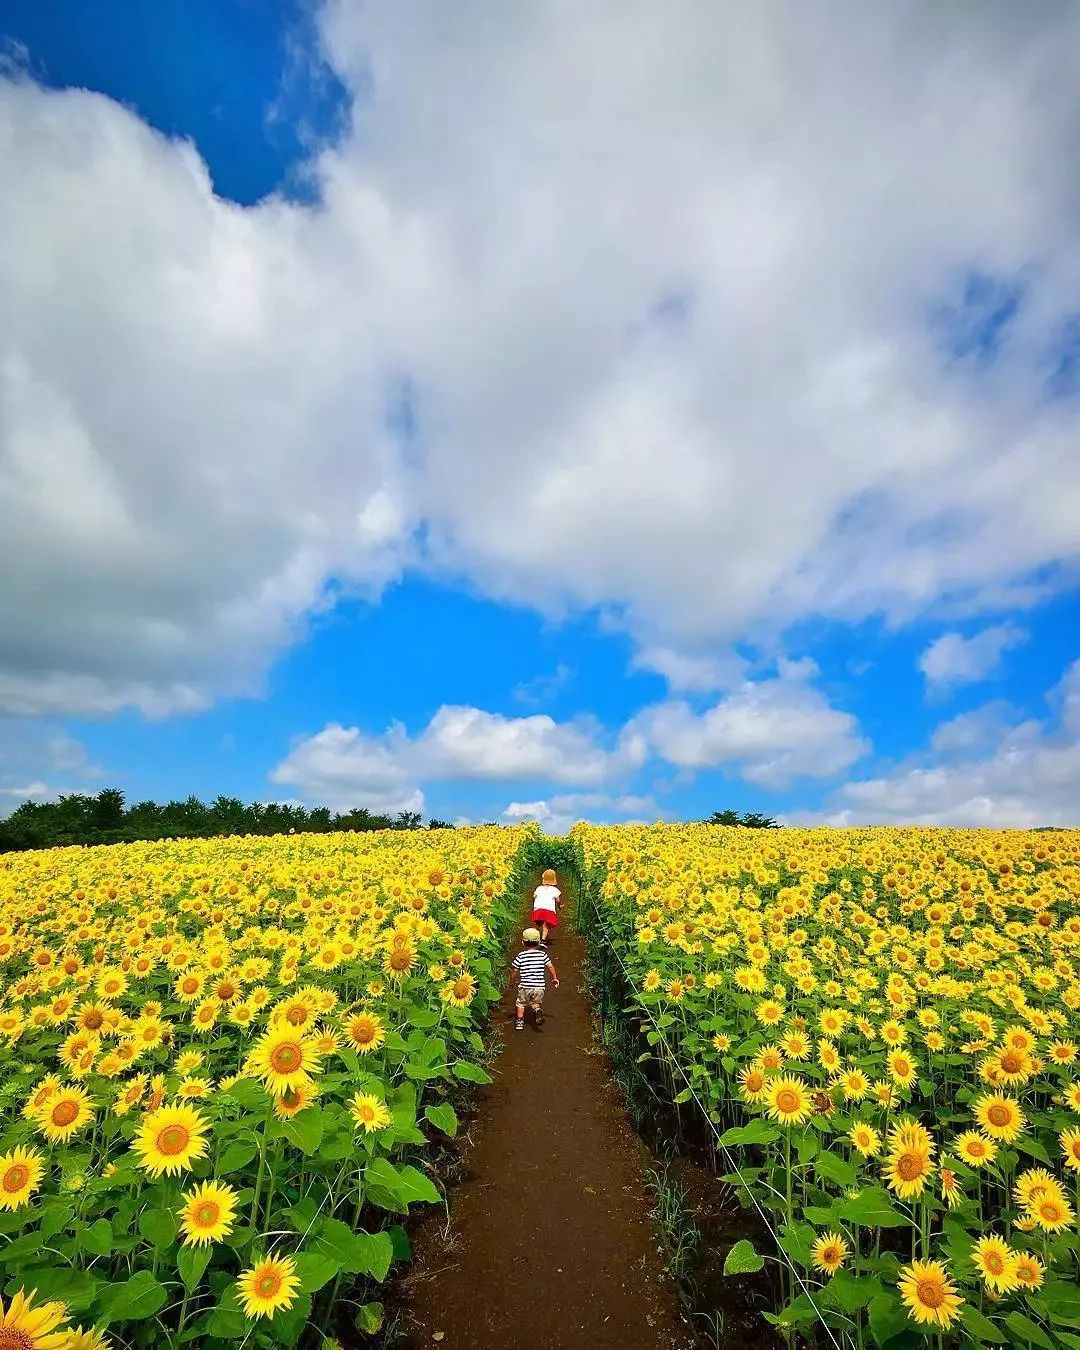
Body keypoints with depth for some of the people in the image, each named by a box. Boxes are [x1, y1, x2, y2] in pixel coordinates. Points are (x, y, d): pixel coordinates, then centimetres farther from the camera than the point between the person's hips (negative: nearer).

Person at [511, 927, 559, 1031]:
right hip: (539, 987, 1)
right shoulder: (542, 954, -1)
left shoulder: (521, 956, -5)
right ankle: (537, 1010, -7)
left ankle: (520, 1021, 17)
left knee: (521, 1003, 22)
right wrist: (555, 978, 18)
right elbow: (550, 967, 2)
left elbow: (514, 969, -1)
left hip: (525, 986, -1)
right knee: (535, 1003, 22)